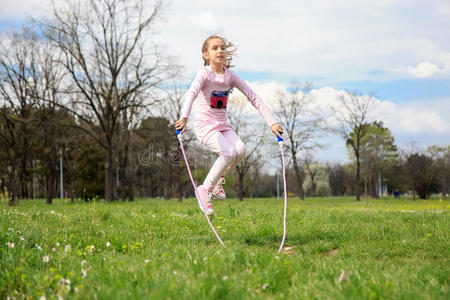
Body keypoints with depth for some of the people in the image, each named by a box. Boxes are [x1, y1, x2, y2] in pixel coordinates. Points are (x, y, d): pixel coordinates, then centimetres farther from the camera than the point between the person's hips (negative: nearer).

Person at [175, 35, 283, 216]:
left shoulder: (230, 76, 4)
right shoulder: (205, 74, -11)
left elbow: (253, 97, 4)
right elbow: (191, 94, -30)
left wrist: (272, 122, -2)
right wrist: (184, 117, -49)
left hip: (222, 124, 5)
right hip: (204, 124, -5)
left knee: (240, 150, -19)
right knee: (228, 153, -26)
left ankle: (218, 179, 7)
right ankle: (205, 189, -7)